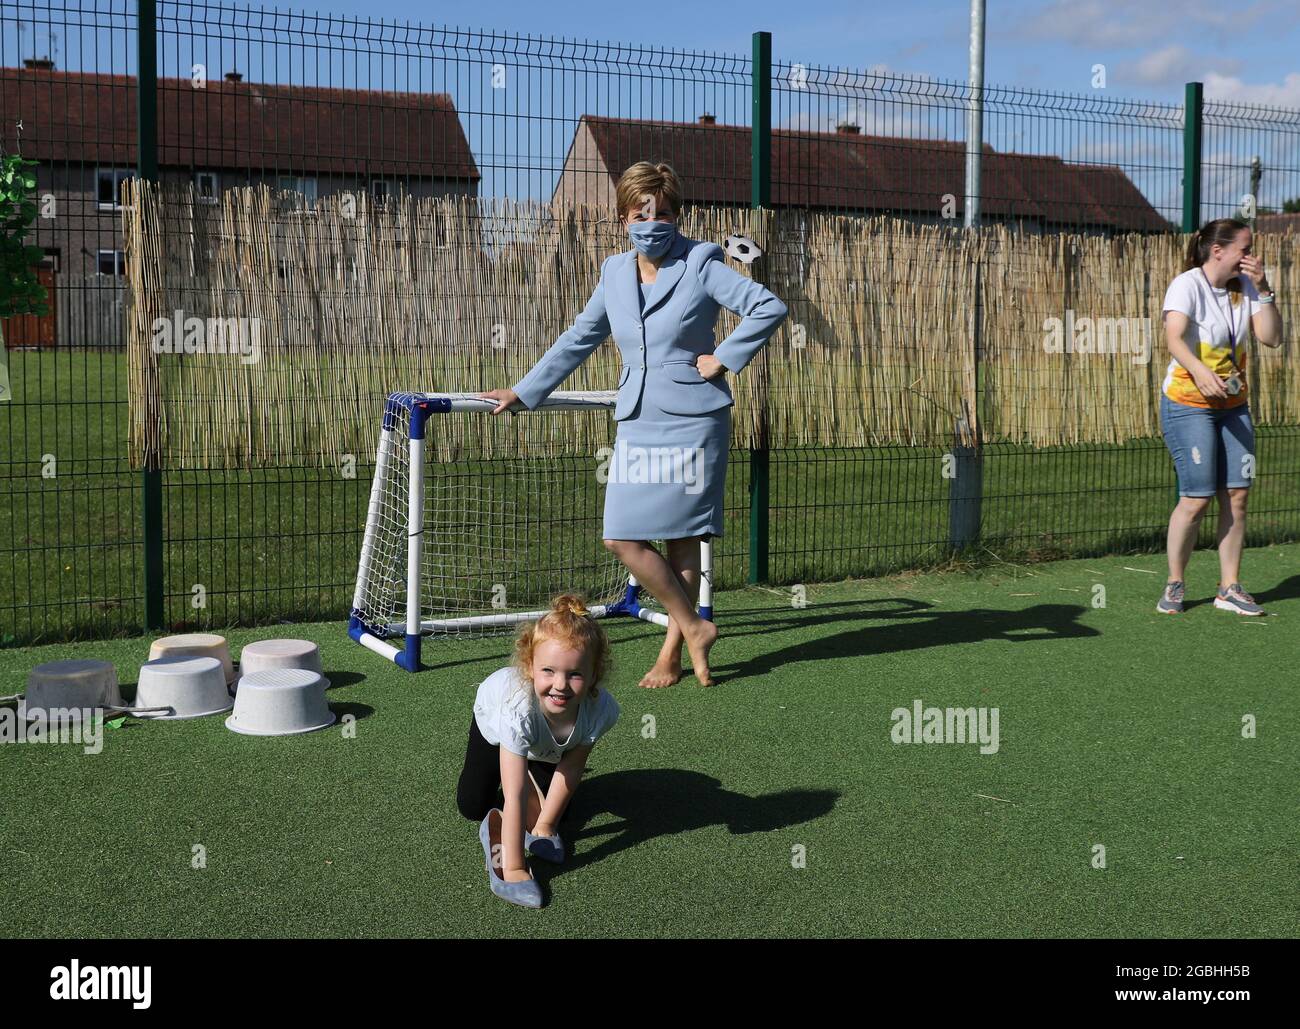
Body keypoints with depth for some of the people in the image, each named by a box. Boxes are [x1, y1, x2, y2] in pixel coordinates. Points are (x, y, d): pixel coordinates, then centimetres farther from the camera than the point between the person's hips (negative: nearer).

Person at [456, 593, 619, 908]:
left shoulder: (601, 708, -41)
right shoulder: (519, 711, -50)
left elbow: (572, 767, -22)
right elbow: (514, 797, -47)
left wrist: (545, 826, -13)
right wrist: (514, 870, -46)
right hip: (493, 720, -2)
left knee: (556, 809, 4)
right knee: (472, 806, -1)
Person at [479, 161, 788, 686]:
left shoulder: (701, 264, -5)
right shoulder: (615, 272, 11)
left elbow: (770, 308, -8)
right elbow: (579, 338, 21)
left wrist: (723, 358, -10)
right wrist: (523, 392, 23)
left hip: (691, 423, -5)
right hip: (636, 424, 5)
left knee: (682, 539, -3)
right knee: (622, 537, -2)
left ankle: (671, 655, 10)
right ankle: (693, 628, 12)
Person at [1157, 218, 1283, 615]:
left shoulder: (1245, 287, 7)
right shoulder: (1187, 284, -12)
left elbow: (1271, 337, 2)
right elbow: (1174, 339, -26)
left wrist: (1263, 290, -8)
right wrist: (1199, 371, -43)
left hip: (1233, 406, 6)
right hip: (1188, 406, -6)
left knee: (1237, 494, 2)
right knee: (1197, 497, -9)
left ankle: (1230, 589, 11)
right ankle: (1174, 585, 8)